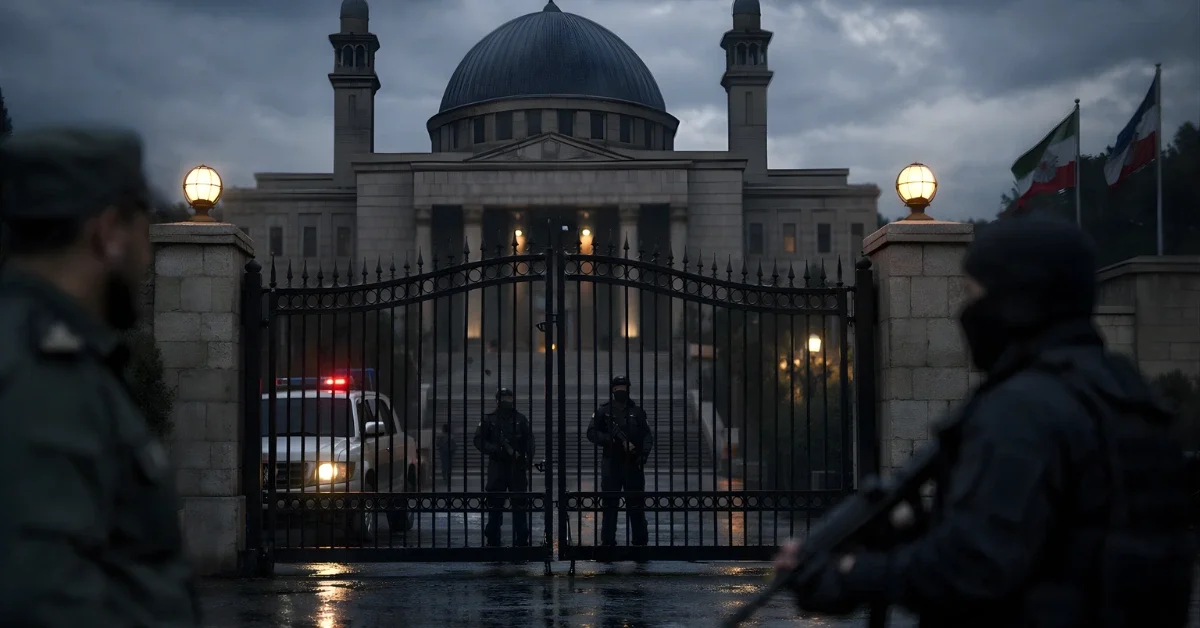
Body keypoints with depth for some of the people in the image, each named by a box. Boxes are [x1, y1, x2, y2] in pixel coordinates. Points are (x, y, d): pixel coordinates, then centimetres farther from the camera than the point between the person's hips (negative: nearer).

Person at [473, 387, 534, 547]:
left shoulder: (521, 419, 8)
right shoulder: (489, 419, 4)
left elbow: (529, 443, 7)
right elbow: (479, 441, -1)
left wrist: (528, 460, -8)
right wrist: (497, 450, -15)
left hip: (517, 467, 1)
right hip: (497, 466, -1)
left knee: (519, 505, 1)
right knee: (495, 505, 3)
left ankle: (521, 541, 7)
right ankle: (493, 541, 11)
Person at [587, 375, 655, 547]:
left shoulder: (637, 412, 9)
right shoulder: (603, 411, 5)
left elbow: (648, 435, 7)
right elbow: (592, 434, -2)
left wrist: (643, 453, -10)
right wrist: (613, 440, -14)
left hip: (633, 464, 1)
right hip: (611, 463, -1)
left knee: (636, 506, 2)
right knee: (609, 505, 2)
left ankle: (640, 541, 7)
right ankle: (608, 542, 7)